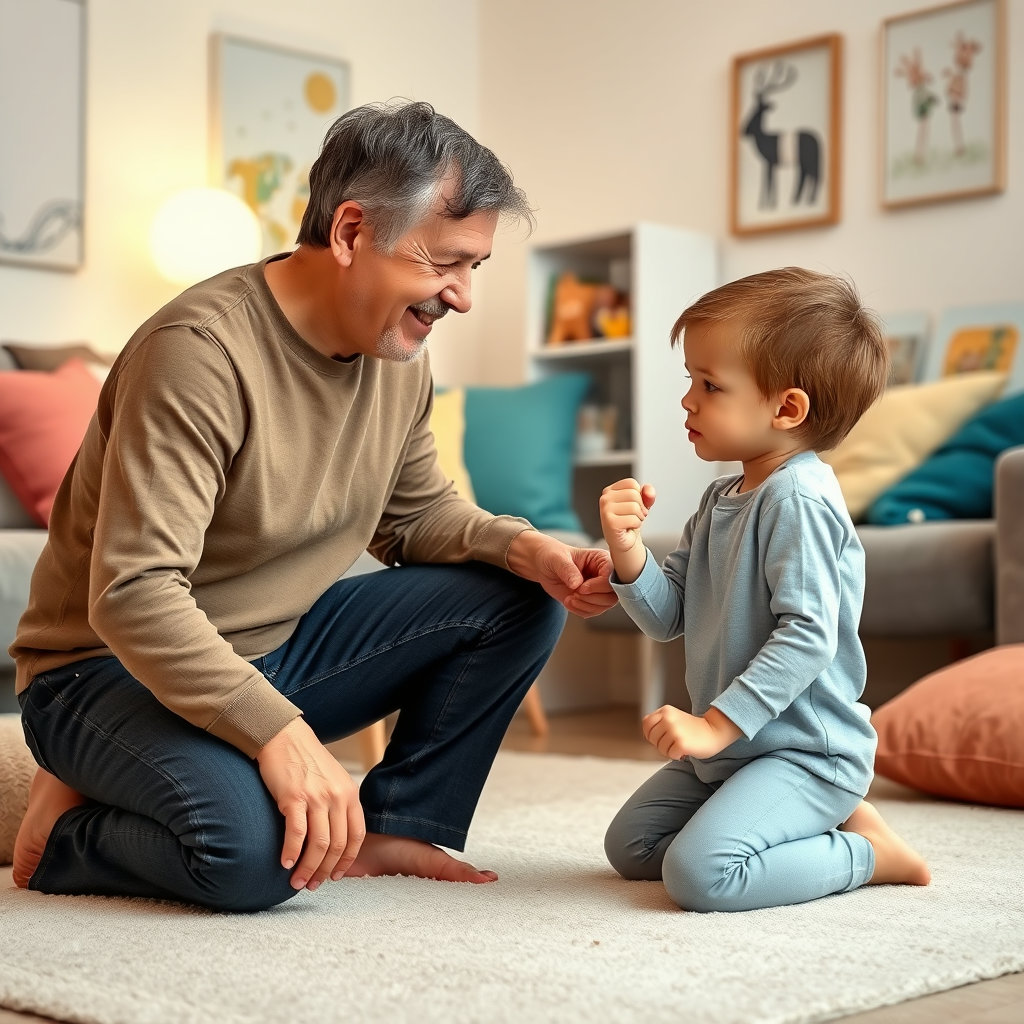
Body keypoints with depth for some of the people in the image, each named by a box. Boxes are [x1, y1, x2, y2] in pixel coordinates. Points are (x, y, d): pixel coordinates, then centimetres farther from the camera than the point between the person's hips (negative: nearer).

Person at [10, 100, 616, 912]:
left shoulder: (400, 360, 0)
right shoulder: (203, 350, -26)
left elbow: (418, 516, 12)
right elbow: (133, 597, -31)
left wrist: (523, 549, -10)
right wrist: (280, 733, -38)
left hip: (280, 648, 8)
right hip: (115, 671, -7)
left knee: (517, 600, -5)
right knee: (253, 852, -35)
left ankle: (393, 827, 4)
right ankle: (68, 831, -4)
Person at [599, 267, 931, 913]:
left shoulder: (799, 500, -21)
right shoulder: (721, 500, 9)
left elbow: (808, 635, -27)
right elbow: (668, 618, 7)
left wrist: (715, 724, -27)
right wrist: (629, 552, -12)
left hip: (807, 751, -10)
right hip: (733, 744, 10)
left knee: (700, 874, -26)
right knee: (630, 847, 18)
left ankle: (870, 853, -2)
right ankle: (831, 822, 17)